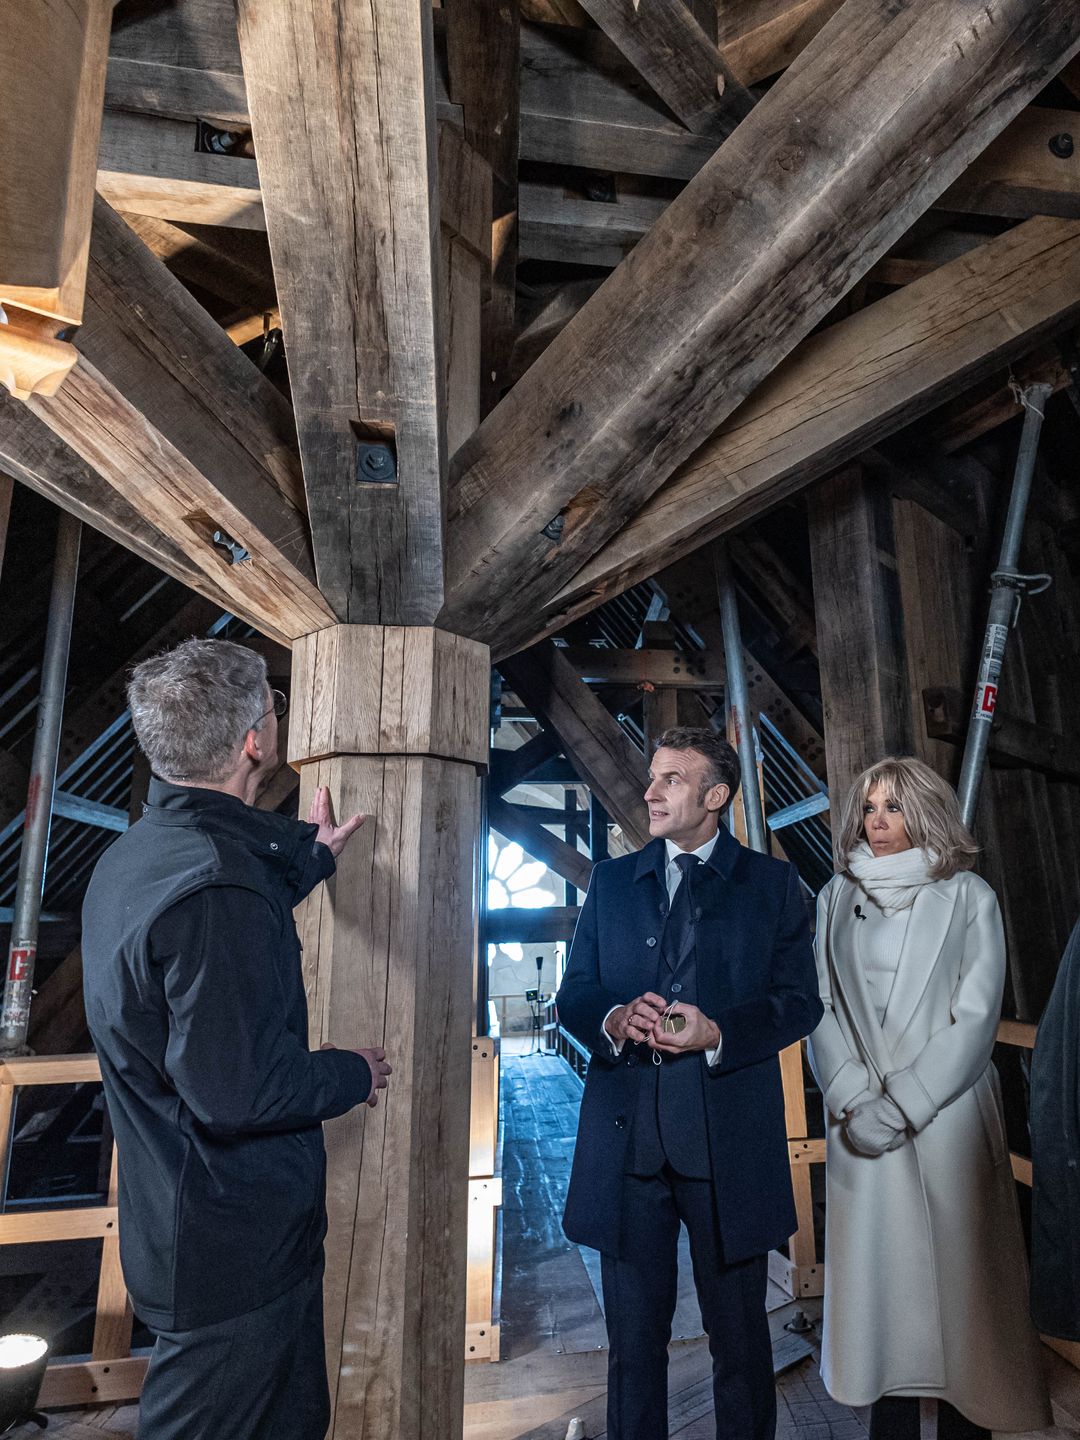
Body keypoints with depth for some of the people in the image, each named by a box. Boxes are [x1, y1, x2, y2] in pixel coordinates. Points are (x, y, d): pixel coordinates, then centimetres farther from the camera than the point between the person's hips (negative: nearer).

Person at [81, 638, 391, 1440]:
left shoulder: (135, 855, 2)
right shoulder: (216, 883, -31)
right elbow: (234, 1088, -31)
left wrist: (309, 857, 27)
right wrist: (354, 1075, -14)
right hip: (238, 1250, -9)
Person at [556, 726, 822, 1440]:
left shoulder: (773, 884, 2)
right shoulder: (612, 881, 8)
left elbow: (800, 1000, -2)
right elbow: (573, 995, 7)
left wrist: (719, 1034, -18)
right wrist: (612, 1021, -15)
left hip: (730, 1141, -1)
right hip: (627, 1140, 2)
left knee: (740, 1334, 17)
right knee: (634, 1334, 17)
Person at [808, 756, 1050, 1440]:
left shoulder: (967, 897, -2)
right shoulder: (837, 898, 6)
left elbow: (975, 1018, -8)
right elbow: (821, 1006, 3)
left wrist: (899, 1106, -13)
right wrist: (856, 1100, -8)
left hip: (947, 1114, -2)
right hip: (861, 1120, 2)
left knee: (956, 1262, 5)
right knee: (879, 1262, 9)